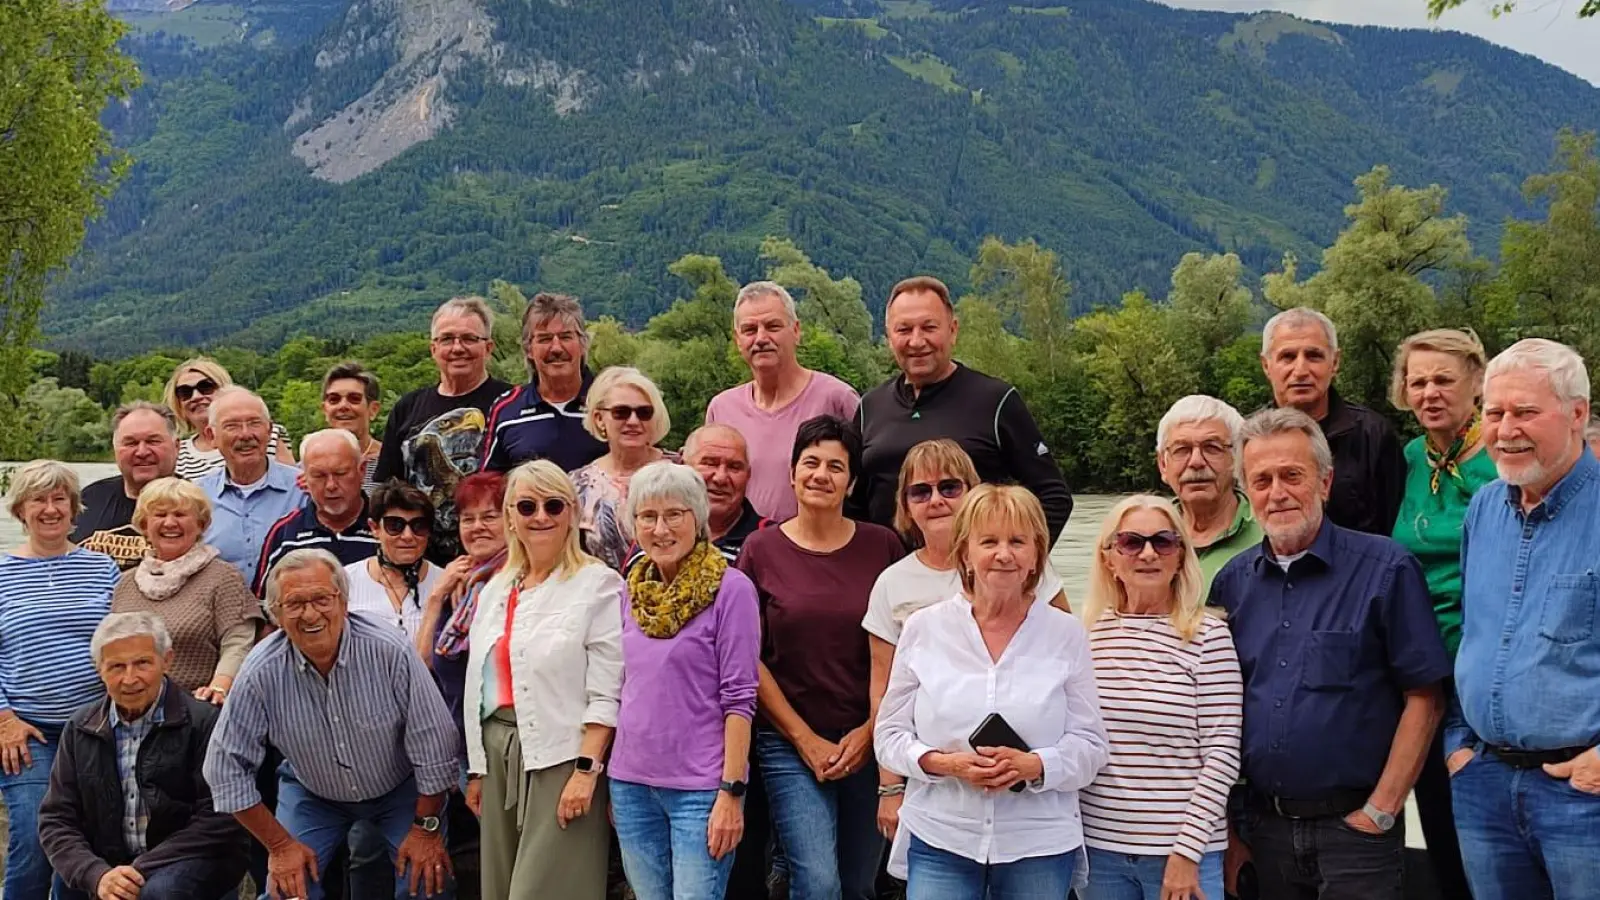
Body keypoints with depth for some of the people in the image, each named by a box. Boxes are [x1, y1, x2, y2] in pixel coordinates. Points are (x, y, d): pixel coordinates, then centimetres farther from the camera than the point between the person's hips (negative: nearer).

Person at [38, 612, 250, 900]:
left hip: (192, 859, -5)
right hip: (110, 866, 5)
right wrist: (97, 875, -13)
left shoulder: (204, 720, -10)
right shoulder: (81, 728, 8)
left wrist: (141, 870, -17)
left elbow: (219, 820, -13)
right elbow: (56, 819, 5)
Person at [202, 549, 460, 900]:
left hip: (401, 789, -1)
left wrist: (427, 828, -13)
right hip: (312, 793, 2)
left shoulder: (389, 650, -29)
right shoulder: (261, 674, -24)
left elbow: (433, 743, -20)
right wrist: (279, 844, -10)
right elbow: (227, 767, -13)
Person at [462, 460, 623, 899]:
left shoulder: (598, 583, -7)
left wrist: (587, 770, -18)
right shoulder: (496, 589, 14)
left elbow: (606, 692, -12)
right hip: (499, 752, 7)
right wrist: (477, 769, 16)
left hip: (562, 756, -7)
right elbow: (480, 685, 18)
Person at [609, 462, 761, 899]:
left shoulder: (730, 589, -9)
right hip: (630, 783, 6)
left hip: (700, 786, -5)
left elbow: (739, 698, -11)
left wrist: (731, 791, -15)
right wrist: (611, 781, 13)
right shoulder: (632, 590, 8)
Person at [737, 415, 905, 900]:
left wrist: (870, 730, -5)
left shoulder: (883, 546, 0)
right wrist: (805, 740, -5)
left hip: (869, 741, 2)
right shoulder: (761, 550, -2)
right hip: (790, 744, -2)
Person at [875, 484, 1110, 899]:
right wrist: (944, 763, -15)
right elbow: (890, 735, 4)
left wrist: (1034, 766, -18)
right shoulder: (923, 628, 2)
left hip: (1040, 846, 0)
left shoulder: (1066, 634, 1)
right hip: (939, 839, 0)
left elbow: (1089, 745, 1)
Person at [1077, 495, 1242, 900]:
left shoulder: (1208, 635, -7)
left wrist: (1187, 850, -11)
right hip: (1099, 847, 3)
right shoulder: (1087, 636, 3)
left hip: (1184, 849, -3)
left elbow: (1221, 754, -8)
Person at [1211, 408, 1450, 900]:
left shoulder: (1385, 569, -8)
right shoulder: (1232, 582, 5)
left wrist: (1381, 812, -10)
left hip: (1354, 825, -4)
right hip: (1263, 826, 4)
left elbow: (1424, 697, -8)